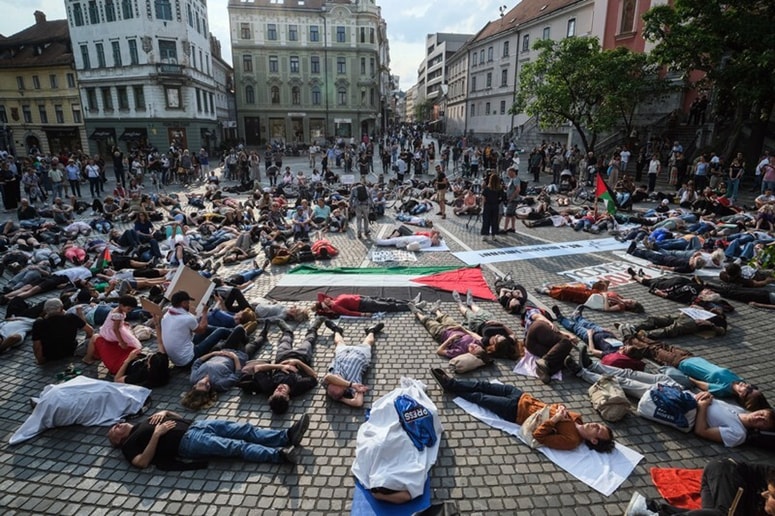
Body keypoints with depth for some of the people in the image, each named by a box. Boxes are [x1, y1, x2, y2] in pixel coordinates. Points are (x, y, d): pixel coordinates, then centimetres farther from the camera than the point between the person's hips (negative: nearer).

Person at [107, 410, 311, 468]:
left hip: (195, 425, 7)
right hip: (187, 442, -7)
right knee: (238, 447, -25)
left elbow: (179, 417, 27)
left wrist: (164, 412, 8)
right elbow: (142, 462, -8)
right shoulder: (129, 444, 11)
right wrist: (156, 435, -13)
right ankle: (280, 454, -38)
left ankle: (287, 436, -23)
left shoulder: (145, 423, 30)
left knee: (245, 429, -14)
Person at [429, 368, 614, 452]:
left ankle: (450, 386, 25)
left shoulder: (571, 440, -22)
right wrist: (560, 411, -10)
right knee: (483, 386, 8)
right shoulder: (577, 419, -2)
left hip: (515, 411, -6)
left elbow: (538, 435, -28)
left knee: (480, 397, 3)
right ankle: (451, 383, 24)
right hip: (524, 399, 7)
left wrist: (555, 419, -31)